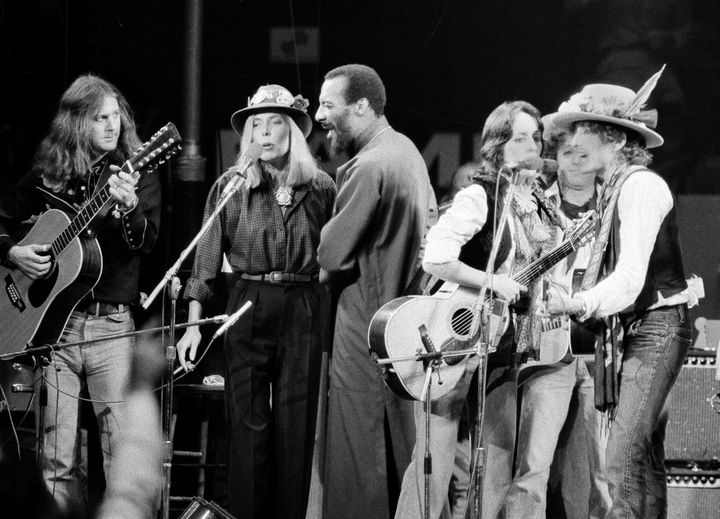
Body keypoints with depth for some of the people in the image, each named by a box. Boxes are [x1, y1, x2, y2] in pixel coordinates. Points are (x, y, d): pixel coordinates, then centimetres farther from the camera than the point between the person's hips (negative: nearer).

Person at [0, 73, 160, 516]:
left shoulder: (137, 174, 5)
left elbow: (146, 242, -9)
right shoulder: (46, 175, 9)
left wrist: (129, 210, -28)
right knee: (57, 458, 1)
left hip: (111, 325, -2)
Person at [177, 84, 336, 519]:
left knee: (296, 426, 0)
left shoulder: (321, 188, 5)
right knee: (249, 424, -2)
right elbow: (207, 259, 4)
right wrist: (194, 324, -2)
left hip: (305, 311, 1)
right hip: (249, 307, -1)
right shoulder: (230, 188, 3)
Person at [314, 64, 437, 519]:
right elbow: (428, 223, 22)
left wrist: (327, 277, -1)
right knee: (400, 443, 16)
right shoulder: (407, 149, 10)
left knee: (359, 453, -6)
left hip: (367, 322, -10)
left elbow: (333, 254, -21)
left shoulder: (368, 168, -20)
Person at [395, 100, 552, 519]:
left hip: (503, 340, 8)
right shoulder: (479, 198, -12)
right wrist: (494, 283, -22)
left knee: (503, 453, 7)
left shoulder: (533, 204, 11)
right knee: (436, 456, -8)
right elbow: (434, 259, -23)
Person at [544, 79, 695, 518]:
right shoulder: (617, 189, 14)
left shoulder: (640, 186, -14)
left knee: (624, 460, -18)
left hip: (656, 329, -10)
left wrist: (580, 304, -36)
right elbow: (621, 272, 12)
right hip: (632, 330, 10)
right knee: (646, 458, 10)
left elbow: (631, 275, -25)